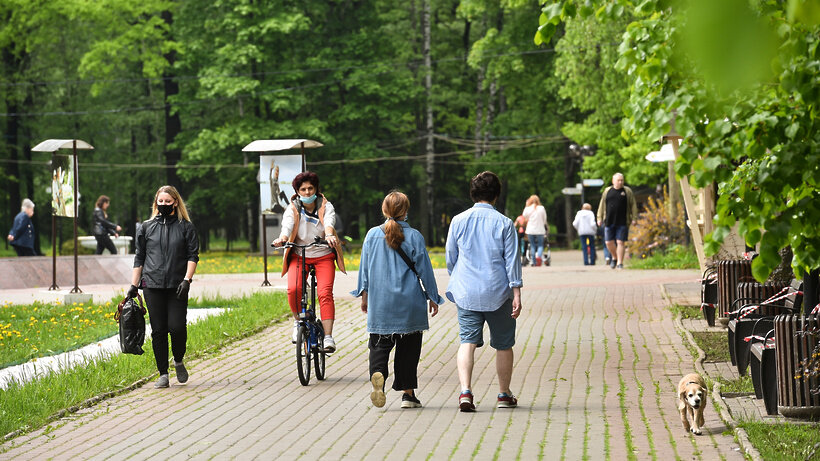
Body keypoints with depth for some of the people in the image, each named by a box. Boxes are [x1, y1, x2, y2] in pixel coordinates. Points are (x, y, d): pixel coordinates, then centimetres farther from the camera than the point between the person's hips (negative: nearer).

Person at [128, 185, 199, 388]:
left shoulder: (186, 227, 7)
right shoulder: (147, 227, 12)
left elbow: (193, 255, 3)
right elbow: (139, 258, 14)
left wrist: (187, 280, -11)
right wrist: (133, 286, 9)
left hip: (177, 286, -1)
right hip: (152, 285, 2)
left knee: (177, 327, -11)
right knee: (158, 330, -1)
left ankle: (178, 361, 15)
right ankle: (163, 373, 6)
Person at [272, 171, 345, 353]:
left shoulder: (326, 206, -1)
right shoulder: (292, 209, -1)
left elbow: (329, 222, -21)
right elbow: (287, 226, -19)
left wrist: (329, 235, -44)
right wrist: (282, 238, -42)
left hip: (323, 256, 0)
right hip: (300, 255, 0)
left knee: (325, 293, -21)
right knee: (293, 289, -25)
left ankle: (328, 337, -23)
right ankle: (298, 321, 3)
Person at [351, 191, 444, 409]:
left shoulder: (372, 235, 2)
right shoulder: (414, 236, -4)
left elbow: (364, 267, 8)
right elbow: (424, 269, 0)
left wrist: (364, 294, 19)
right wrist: (432, 297, 10)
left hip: (380, 302, 1)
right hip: (409, 302, -1)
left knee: (379, 343, 4)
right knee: (409, 346, 8)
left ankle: (378, 374, -26)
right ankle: (408, 394, 10)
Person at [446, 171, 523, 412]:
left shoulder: (458, 221, 1)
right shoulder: (504, 223, -5)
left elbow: (450, 259, 10)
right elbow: (512, 260, -6)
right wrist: (516, 293, -3)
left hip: (466, 293, 1)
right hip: (498, 293, -1)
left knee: (467, 341, -2)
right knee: (503, 345, 13)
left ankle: (465, 391, -22)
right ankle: (504, 394, 22)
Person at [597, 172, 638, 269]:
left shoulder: (627, 191, 5)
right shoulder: (607, 191, 10)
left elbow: (633, 206, 4)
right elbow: (602, 206, 13)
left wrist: (634, 218, -4)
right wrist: (600, 218, 7)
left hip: (622, 222, -2)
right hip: (609, 221, 2)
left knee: (620, 242, -7)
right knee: (609, 242, 2)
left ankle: (620, 262, -3)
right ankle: (614, 257, 26)